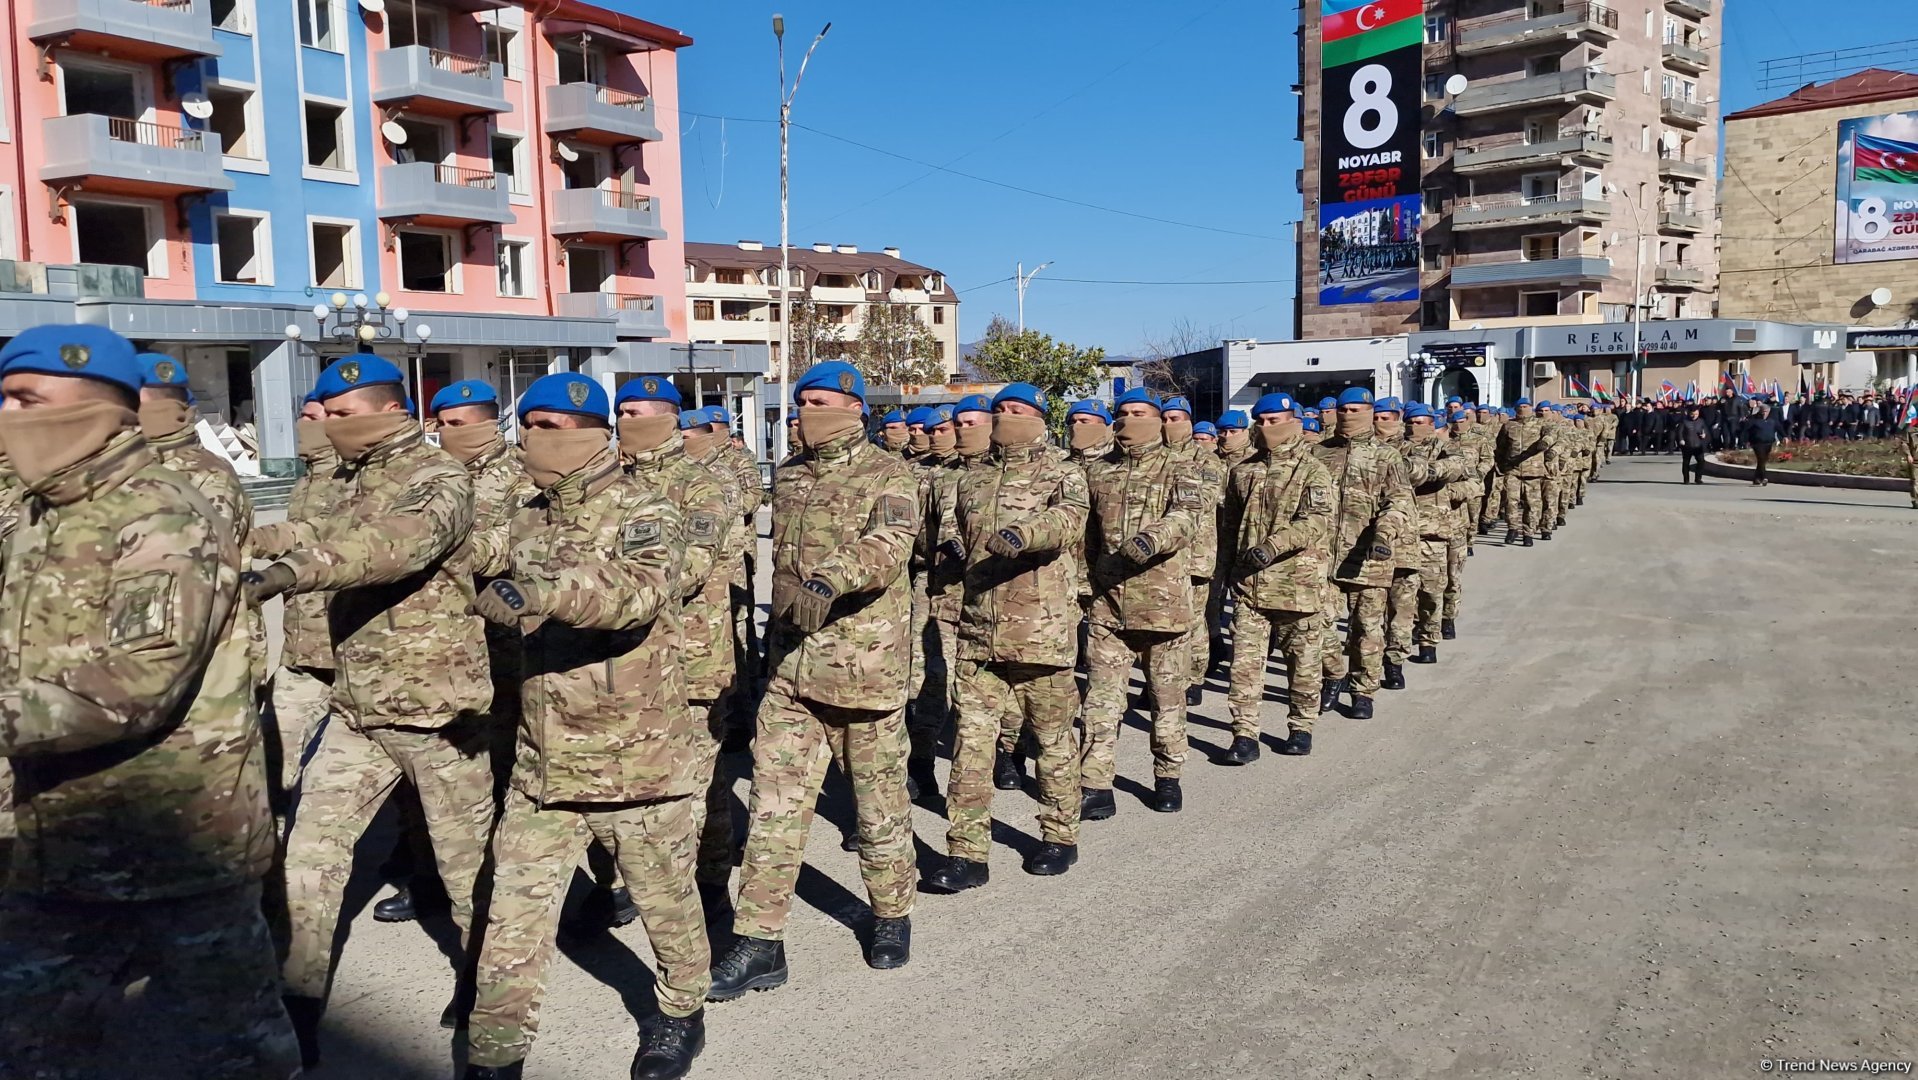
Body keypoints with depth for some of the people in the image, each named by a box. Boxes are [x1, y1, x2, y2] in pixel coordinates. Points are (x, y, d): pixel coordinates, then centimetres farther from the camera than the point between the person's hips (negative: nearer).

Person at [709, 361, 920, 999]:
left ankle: (892, 916, 30)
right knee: (774, 804, 2)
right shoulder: (791, 477, 13)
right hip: (791, 667, 5)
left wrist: (834, 577, -44)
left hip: (864, 665, -5)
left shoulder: (888, 476, -5)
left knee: (880, 800, 10)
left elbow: (889, 543, -26)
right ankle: (759, 943, 9)